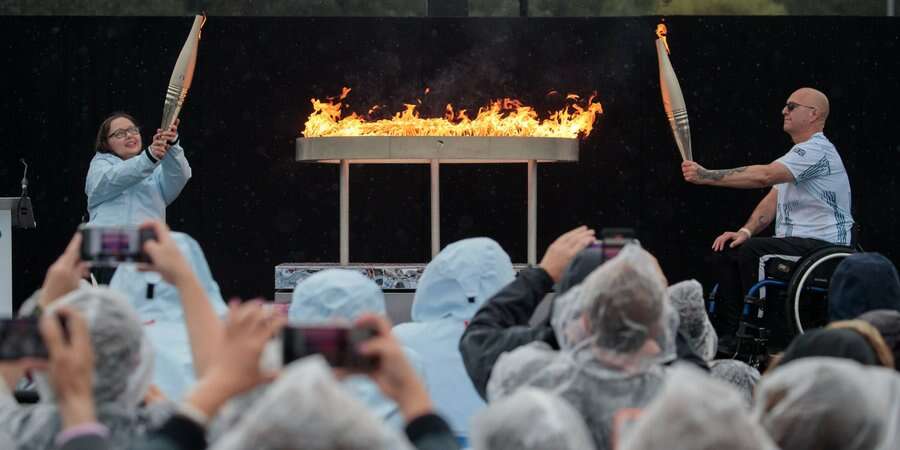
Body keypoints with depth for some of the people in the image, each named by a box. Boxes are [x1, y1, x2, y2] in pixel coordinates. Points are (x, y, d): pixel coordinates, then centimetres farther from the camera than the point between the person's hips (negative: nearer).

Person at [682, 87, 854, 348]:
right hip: (794, 243, 10)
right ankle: (728, 337, -6)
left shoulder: (817, 150, -15)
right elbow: (773, 199, 17)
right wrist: (746, 231, -2)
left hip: (822, 245, -10)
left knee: (752, 251, -28)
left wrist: (706, 176, -26)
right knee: (728, 250, -2)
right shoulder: (799, 153, 21)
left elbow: (763, 176, -27)